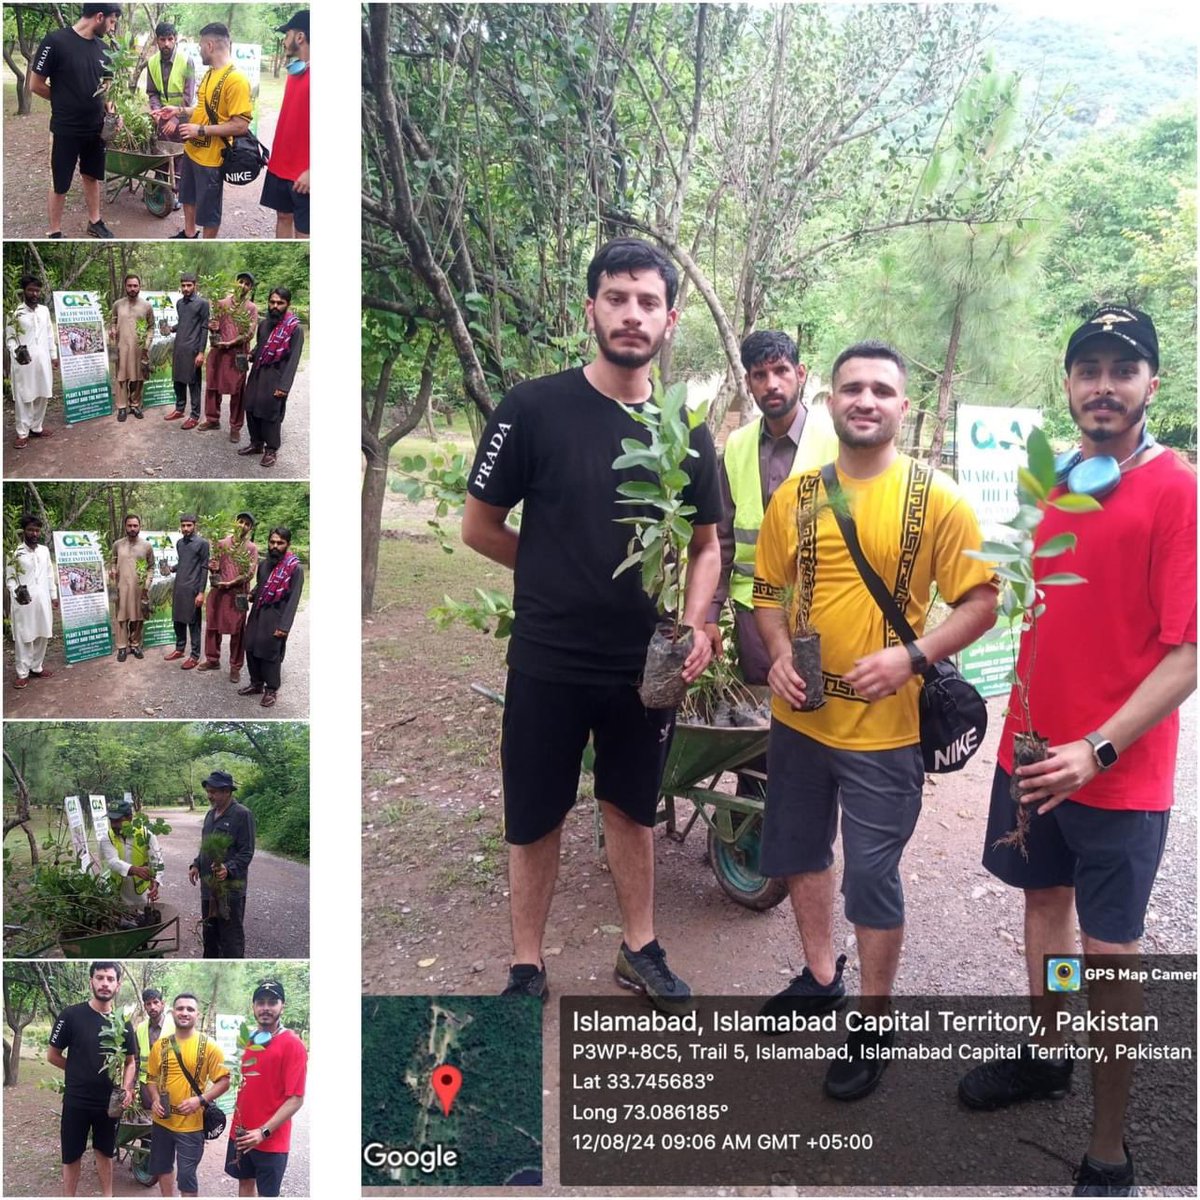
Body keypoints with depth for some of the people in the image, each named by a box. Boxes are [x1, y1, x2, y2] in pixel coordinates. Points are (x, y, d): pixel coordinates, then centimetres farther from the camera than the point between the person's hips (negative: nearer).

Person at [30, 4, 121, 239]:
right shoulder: (55, 41, -17)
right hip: (65, 129, -5)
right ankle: (54, 232, 17)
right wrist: (65, 102, -1)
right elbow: (35, 85, -12)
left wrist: (108, 106, -3)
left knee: (92, 176, 19)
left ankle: (94, 222, 35)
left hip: (95, 128, 5)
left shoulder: (102, 47, 2)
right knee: (60, 184, 5)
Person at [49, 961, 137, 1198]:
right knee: (72, 1156, 7)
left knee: (105, 1152, 16)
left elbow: (130, 1062, 8)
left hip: (109, 1102, 3)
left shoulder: (122, 1022, 1)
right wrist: (81, 1074, 0)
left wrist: (126, 1088, -9)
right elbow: (52, 1056, -4)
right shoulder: (71, 1015, -10)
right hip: (76, 1101, -3)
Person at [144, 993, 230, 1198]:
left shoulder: (208, 1046, -10)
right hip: (162, 1120, 5)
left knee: (186, 1176, 2)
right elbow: (151, 1077, 13)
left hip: (191, 1124, -5)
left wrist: (201, 1100, -23)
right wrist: (155, 1100, -6)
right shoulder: (160, 1045, 2)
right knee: (162, 1168, 20)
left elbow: (223, 1081, -10)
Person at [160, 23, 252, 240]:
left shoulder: (235, 79, -23)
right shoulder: (210, 73, 6)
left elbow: (241, 125, -26)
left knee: (208, 209, 5)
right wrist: (180, 111, 10)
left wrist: (201, 130, -24)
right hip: (192, 150, 9)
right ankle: (188, 235, 45)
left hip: (211, 157, -9)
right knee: (188, 196, 26)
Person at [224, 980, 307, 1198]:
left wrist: (264, 1132, -22)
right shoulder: (250, 1040, 7)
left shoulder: (292, 1044, -15)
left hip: (271, 1140, -6)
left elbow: (295, 1099, -18)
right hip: (241, 1134, 7)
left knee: (267, 1193, 3)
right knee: (245, 1183, 18)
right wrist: (238, 1122, 6)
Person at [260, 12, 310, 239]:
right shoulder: (295, 71, 11)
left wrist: (311, 170, -22)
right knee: (283, 216, 17)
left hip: (303, 172, -9)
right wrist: (276, 155, 18)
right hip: (281, 165, 9)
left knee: (303, 230, -2)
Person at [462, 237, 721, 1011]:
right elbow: (480, 527, -4)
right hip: (550, 661, -3)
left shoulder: (685, 429, 1)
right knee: (537, 819, 11)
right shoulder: (534, 409, -10)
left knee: (632, 809, 18)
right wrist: (561, 578, 3)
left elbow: (706, 544, 7)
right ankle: (528, 965, 28)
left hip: (647, 663, 3)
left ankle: (641, 949, 35)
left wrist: (695, 624, -9)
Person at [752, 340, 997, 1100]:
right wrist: (779, 654, -7)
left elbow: (982, 601, -9)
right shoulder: (795, 495, 2)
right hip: (799, 716, 5)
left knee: (872, 878, 5)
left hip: (883, 727, -5)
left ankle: (874, 1025, 26)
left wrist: (912, 657, -22)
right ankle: (820, 978, 44)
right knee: (800, 851, 20)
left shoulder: (936, 499, -9)